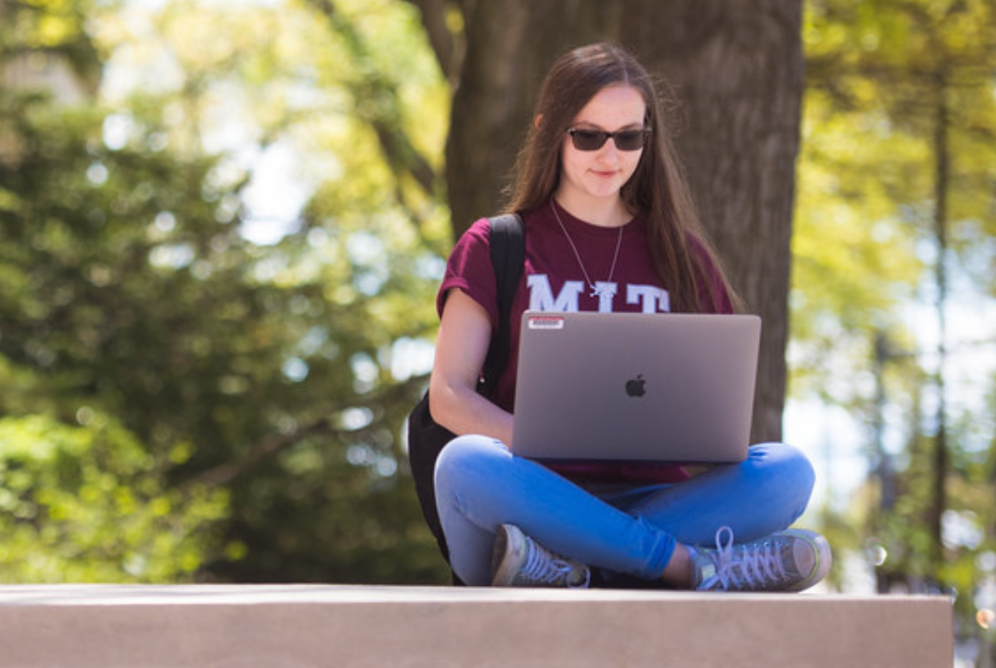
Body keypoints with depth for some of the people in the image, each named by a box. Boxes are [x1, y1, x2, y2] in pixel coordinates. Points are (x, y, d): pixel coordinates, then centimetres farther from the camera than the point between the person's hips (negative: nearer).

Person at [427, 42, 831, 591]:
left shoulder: (682, 255, 18)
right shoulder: (493, 247, 12)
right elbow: (448, 396, 1)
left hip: (649, 496, 2)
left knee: (787, 471, -25)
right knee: (464, 463, -36)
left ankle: (564, 571, -39)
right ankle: (692, 564, -35)